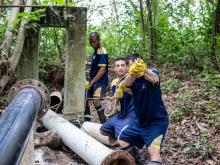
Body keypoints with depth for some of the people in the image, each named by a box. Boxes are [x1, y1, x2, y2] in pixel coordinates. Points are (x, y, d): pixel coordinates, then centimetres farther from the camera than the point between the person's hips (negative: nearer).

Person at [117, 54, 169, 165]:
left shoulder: (151, 72, -13)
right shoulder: (132, 78, -2)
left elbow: (155, 79, -39)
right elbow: (126, 83, -27)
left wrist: (143, 69, -61)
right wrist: (132, 72, -51)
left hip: (157, 120, -6)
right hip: (140, 121, 7)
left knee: (153, 150, -25)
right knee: (122, 141, 16)